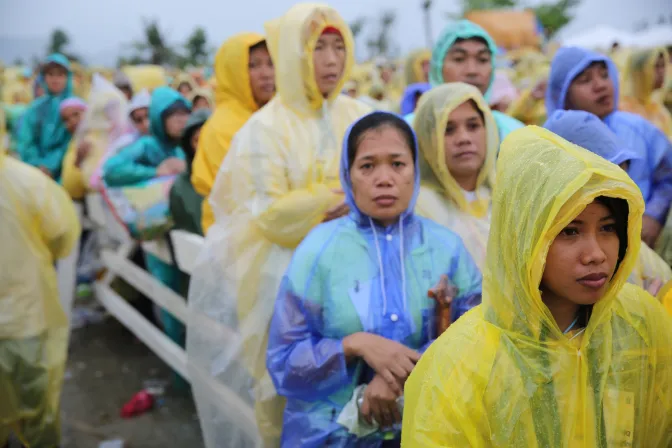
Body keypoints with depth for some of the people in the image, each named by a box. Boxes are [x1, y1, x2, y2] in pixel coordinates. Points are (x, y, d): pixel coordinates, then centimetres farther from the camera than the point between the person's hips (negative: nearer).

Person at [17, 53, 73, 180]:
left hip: (63, 170, -3)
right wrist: (38, 165, -11)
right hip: (36, 171, 3)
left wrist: (50, 165, -14)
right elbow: (26, 142, 7)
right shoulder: (35, 108, 14)